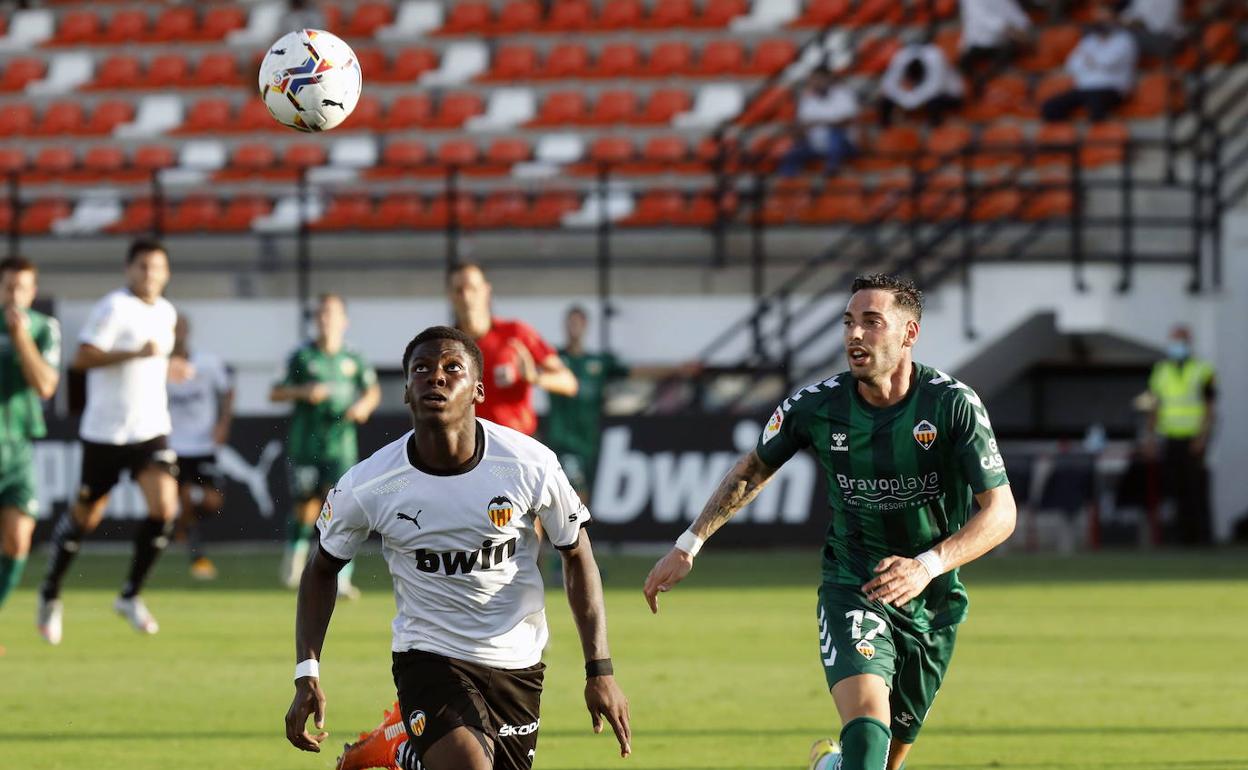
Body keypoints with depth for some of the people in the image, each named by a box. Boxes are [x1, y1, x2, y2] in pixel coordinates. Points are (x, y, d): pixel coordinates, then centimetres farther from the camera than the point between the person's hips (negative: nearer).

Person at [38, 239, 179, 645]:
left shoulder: (166, 312, 11)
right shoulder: (114, 308, -13)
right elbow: (82, 358, -23)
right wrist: (136, 354, -28)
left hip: (151, 430, 5)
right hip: (106, 432, -5)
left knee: (164, 509, -13)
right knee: (86, 516, 5)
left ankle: (131, 596, 1)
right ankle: (50, 593, 27)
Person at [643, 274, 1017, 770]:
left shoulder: (954, 405, -16)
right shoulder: (816, 405, -10)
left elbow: (1000, 511, -17)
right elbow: (752, 471, 9)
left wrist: (929, 565, -32)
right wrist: (688, 545, 5)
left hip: (932, 600, 1)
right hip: (851, 591, -1)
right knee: (868, 717, -27)